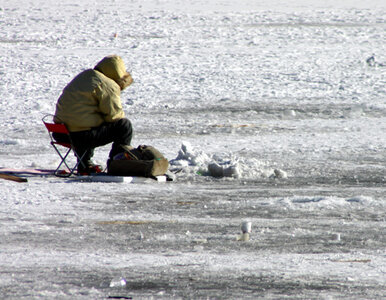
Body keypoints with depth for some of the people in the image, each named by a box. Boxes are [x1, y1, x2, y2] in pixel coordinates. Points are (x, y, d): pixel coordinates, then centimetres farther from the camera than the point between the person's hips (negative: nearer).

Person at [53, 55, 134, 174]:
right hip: (82, 135, -9)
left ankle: (84, 165, 38)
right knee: (125, 125, 2)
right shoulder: (109, 85, -8)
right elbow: (114, 115, -7)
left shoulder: (83, 76, 21)